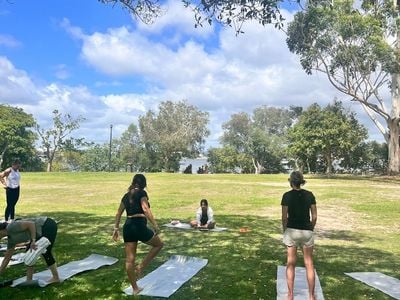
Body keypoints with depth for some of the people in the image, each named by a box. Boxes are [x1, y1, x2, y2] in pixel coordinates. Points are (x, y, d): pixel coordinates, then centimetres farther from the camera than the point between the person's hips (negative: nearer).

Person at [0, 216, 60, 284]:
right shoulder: (11, 238, 13)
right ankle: (29, 280, 16)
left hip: (48, 226, -9)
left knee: (45, 253, -4)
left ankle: (56, 278, 9)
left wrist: (33, 240, -22)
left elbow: (30, 224, -22)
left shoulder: (11, 227, -13)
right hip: (42, 230, 9)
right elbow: (7, 258, 20)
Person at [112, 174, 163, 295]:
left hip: (127, 227, 7)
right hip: (139, 226, -7)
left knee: (130, 260, 11)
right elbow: (145, 209, -19)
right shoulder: (142, 193, -5)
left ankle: (135, 289, 21)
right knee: (159, 244, 17)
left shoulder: (126, 195, 15)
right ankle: (140, 267, 8)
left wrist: (116, 228, 24)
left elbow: (119, 213, 18)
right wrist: (155, 225, -21)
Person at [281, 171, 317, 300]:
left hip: (292, 231, -2)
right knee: (309, 264, 12)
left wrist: (285, 231, 7)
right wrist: (310, 230, 14)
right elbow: (314, 217, 0)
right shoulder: (310, 195, -1)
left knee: (291, 263, 10)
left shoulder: (287, 195, -9)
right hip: (307, 231, 2)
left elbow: (284, 217, -7)